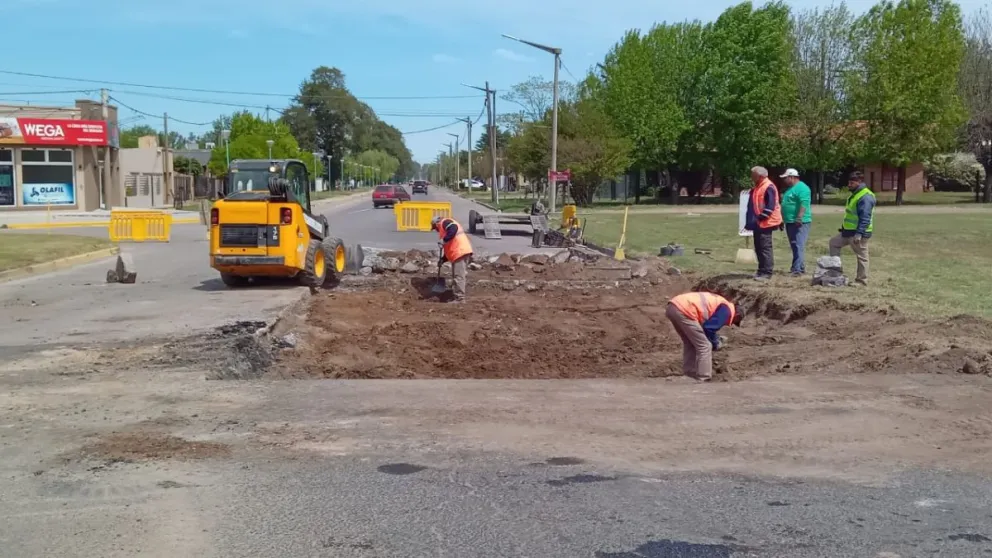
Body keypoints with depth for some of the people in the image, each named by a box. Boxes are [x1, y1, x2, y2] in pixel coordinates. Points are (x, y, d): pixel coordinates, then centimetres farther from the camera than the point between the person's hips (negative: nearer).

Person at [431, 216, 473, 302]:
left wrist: (444, 240, -21)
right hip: (459, 252, 11)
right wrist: (443, 259, 23)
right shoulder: (444, 227, 32)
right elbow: (449, 247, 31)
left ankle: (460, 299, -12)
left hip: (460, 252, -11)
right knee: (459, 275, 16)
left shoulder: (444, 222, 2)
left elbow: (454, 228, -22)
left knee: (459, 276, -11)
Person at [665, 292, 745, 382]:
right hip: (684, 311, -10)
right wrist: (716, 344, 13)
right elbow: (709, 328, -3)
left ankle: (689, 377, 27)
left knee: (690, 344, 24)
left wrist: (716, 339, 32)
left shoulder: (718, 304, 31)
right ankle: (704, 380, 2)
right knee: (704, 346, 1)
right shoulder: (727, 310, 3)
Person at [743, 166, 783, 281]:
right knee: (759, 248, 13)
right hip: (758, 224, 10)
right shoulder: (757, 187, 17)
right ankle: (762, 271, 20)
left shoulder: (768, 187, -14)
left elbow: (770, 206, -21)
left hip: (765, 224, -10)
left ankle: (766, 273, -6)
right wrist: (750, 221, 18)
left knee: (765, 248, -8)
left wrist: (760, 217, -22)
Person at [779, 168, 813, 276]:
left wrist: (799, 218, -29)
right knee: (794, 246, 14)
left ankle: (798, 269, -17)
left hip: (799, 222, -10)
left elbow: (804, 204, -23)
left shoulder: (802, 188, -12)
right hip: (790, 222, 10)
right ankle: (799, 267, 21)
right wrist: (783, 219, 27)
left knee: (798, 246, -13)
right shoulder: (791, 188, 20)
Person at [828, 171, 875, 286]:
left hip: (859, 233, -11)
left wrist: (859, 234, -28)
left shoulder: (865, 197, -19)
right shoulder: (855, 194, 14)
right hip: (848, 231, 11)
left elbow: (865, 218, -24)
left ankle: (862, 281, 8)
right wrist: (843, 227, 24)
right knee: (834, 242, 18)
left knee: (861, 256, 0)